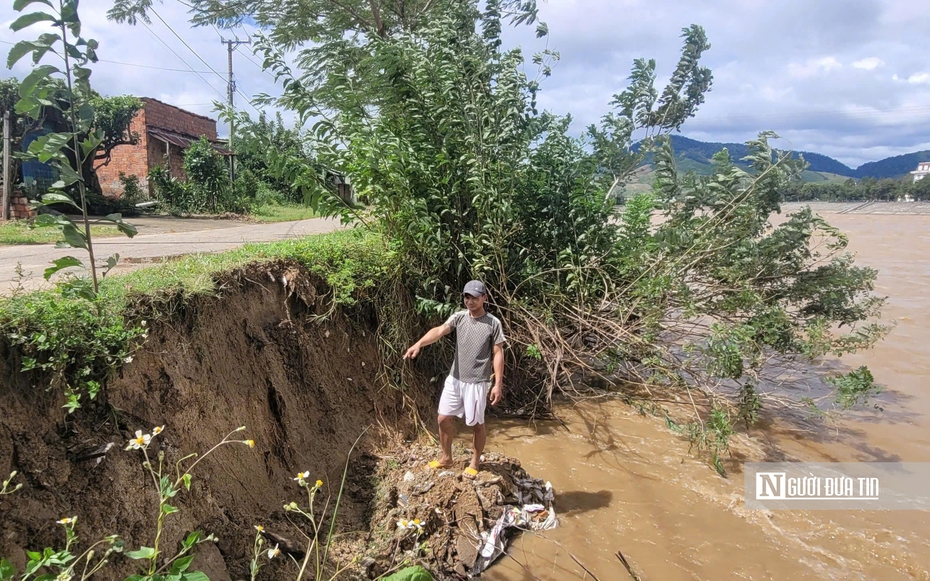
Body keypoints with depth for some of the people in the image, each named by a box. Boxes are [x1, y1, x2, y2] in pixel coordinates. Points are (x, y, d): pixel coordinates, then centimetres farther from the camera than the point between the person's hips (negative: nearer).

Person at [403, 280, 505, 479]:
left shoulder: (493, 323, -9)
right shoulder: (458, 317, -1)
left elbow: (498, 354, -7)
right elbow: (439, 331, -17)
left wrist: (498, 384, -11)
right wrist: (418, 344, -35)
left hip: (476, 382, -4)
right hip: (454, 378, 4)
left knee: (477, 424, 8)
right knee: (444, 418, 10)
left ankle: (474, 463, 28)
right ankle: (446, 458, 31)